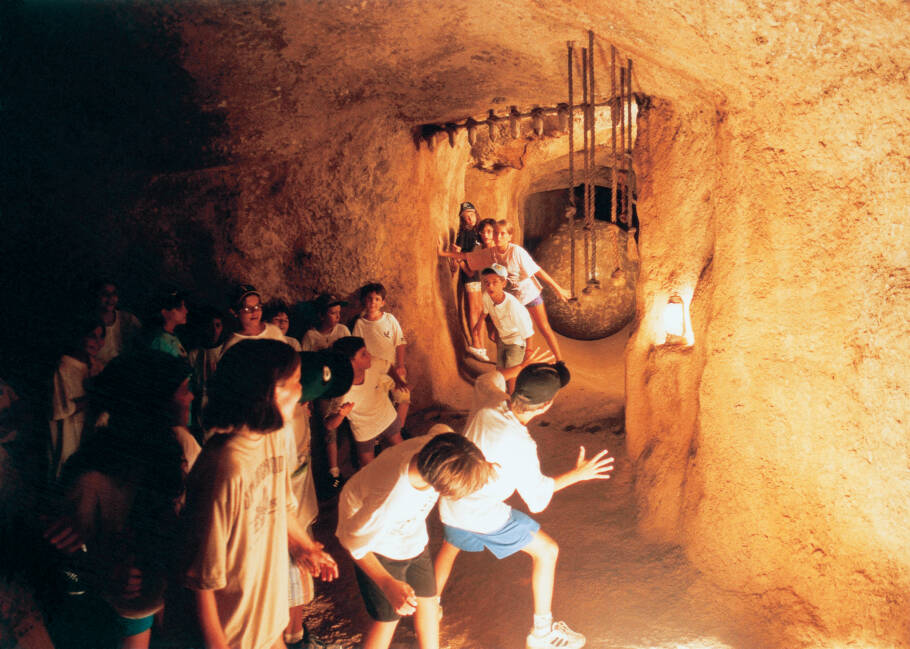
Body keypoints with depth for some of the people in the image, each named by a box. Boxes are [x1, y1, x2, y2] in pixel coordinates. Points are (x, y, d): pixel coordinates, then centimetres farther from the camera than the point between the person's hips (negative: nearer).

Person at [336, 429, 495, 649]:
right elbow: (354, 543, -26)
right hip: (379, 544, -6)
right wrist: (388, 585, -35)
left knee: (427, 598, 19)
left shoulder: (434, 443, -34)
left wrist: (480, 469, -16)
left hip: (412, 536, 6)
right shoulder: (389, 503, -46)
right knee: (388, 617, 6)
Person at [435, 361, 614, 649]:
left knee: (450, 546, 36)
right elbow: (538, 498, -14)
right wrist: (577, 474, -5)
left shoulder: (491, 401, -16)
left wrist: (525, 365, 13)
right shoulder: (520, 446, -31)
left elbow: (486, 380, 12)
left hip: (450, 503, 7)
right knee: (547, 551, 12)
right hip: (485, 514, -7)